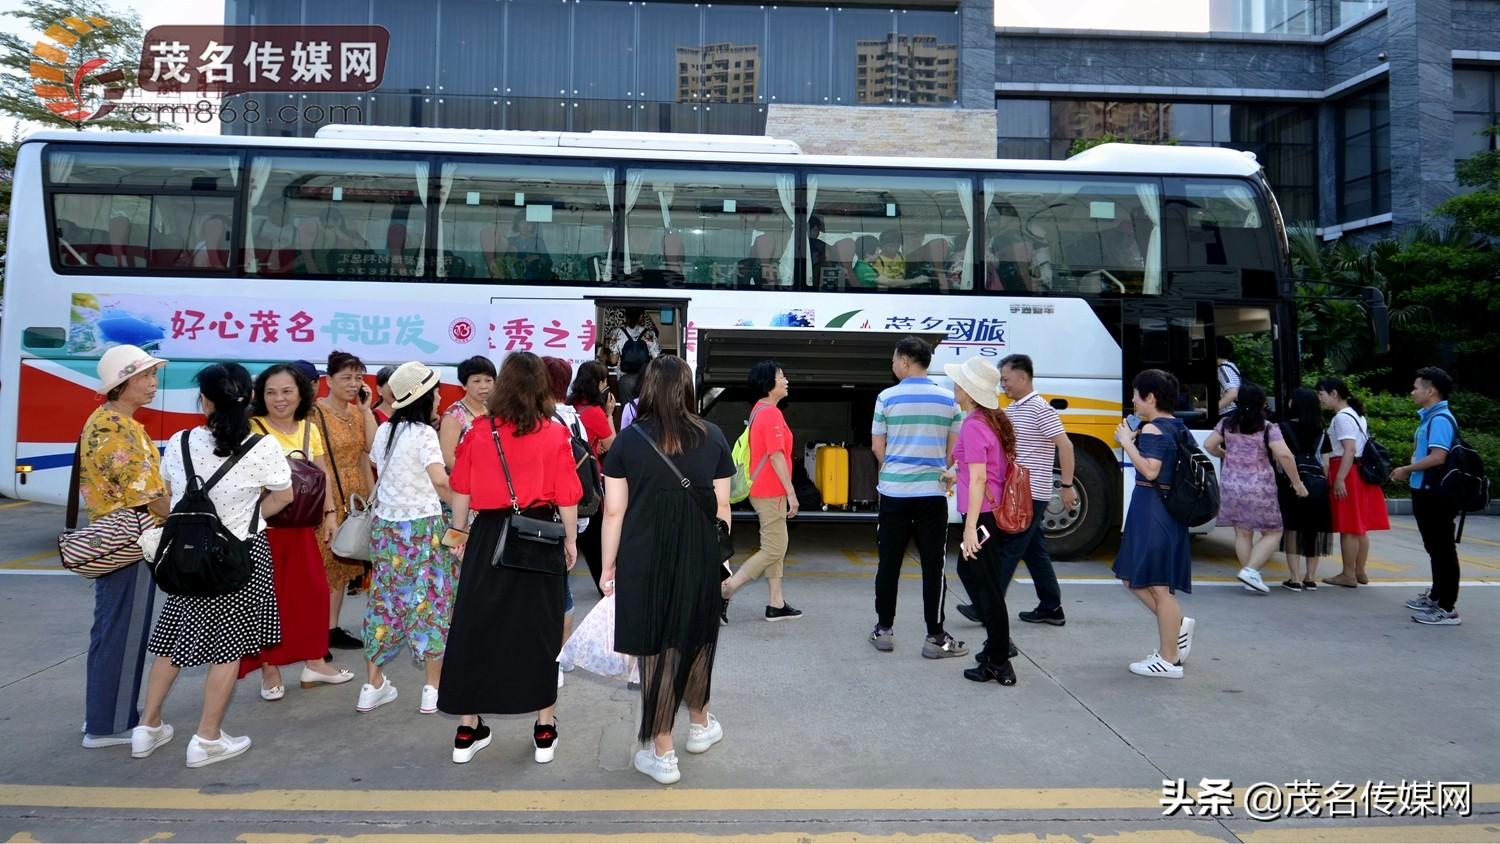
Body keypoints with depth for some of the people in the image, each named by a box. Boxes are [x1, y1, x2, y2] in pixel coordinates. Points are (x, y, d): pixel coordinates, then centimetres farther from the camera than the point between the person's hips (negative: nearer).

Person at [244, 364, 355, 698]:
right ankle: (269, 670, 14)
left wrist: (329, 512, 7)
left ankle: (314, 662, 23)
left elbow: (322, 474, 12)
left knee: (313, 590, 10)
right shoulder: (252, 429, -10)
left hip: (301, 524, 6)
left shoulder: (310, 429, 8)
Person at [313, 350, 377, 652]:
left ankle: (333, 627, 20)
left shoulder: (357, 412, 10)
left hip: (355, 497, 7)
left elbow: (371, 448, -4)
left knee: (344, 563, 11)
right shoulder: (315, 412, -10)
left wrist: (366, 408, -4)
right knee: (321, 563, -3)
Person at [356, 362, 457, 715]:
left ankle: (374, 685, 19)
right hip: (422, 527, -6)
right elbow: (439, 480, -22)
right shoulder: (424, 433, -13)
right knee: (430, 602, 4)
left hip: (385, 525, 6)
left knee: (385, 601, 13)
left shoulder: (384, 430, 6)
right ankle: (432, 690, 9)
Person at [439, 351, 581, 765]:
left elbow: (462, 490, 2)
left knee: (476, 625, 11)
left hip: (488, 536, 1)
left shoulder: (479, 432, -2)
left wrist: (459, 532, 15)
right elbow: (566, 497, -6)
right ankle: (545, 730, 17)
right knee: (538, 627, 9)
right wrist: (570, 540, 7)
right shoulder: (554, 435, -7)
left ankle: (468, 730, 21)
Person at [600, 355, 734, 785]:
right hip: (699, 557, 2)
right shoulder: (713, 437, -2)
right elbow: (721, 506, 1)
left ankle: (662, 753, 15)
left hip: (644, 559, -1)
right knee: (696, 637, 21)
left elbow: (614, 511, -5)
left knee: (656, 646, 7)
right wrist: (719, 554, 15)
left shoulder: (629, 440, -5)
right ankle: (700, 724, 40)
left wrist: (608, 566, 5)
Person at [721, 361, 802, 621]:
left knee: (776, 548, 14)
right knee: (773, 550, -5)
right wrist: (791, 493, -18)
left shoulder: (759, 410, 12)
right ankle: (725, 591, -3)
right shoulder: (772, 413, -18)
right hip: (771, 492, -10)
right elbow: (776, 456, -21)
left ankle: (776, 604, 19)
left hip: (763, 489, 10)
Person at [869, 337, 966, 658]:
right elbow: (954, 449, 5)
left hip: (894, 491, 0)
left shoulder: (887, 397, -4)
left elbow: (877, 446, 1)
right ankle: (935, 637, 8)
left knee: (889, 563, 10)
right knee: (933, 565, 5)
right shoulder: (948, 399, 1)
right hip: (932, 492, 1)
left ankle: (883, 629, 20)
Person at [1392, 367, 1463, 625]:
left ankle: (1447, 608, 0)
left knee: (1442, 549, -5)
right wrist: (1410, 471, 9)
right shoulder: (1429, 417, 13)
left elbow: (1438, 457, -25)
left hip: (1436, 495, -10)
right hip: (1426, 492, 10)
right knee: (1435, 547, 19)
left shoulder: (1440, 419, -17)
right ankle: (1436, 596, 31)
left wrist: (1406, 469, -15)